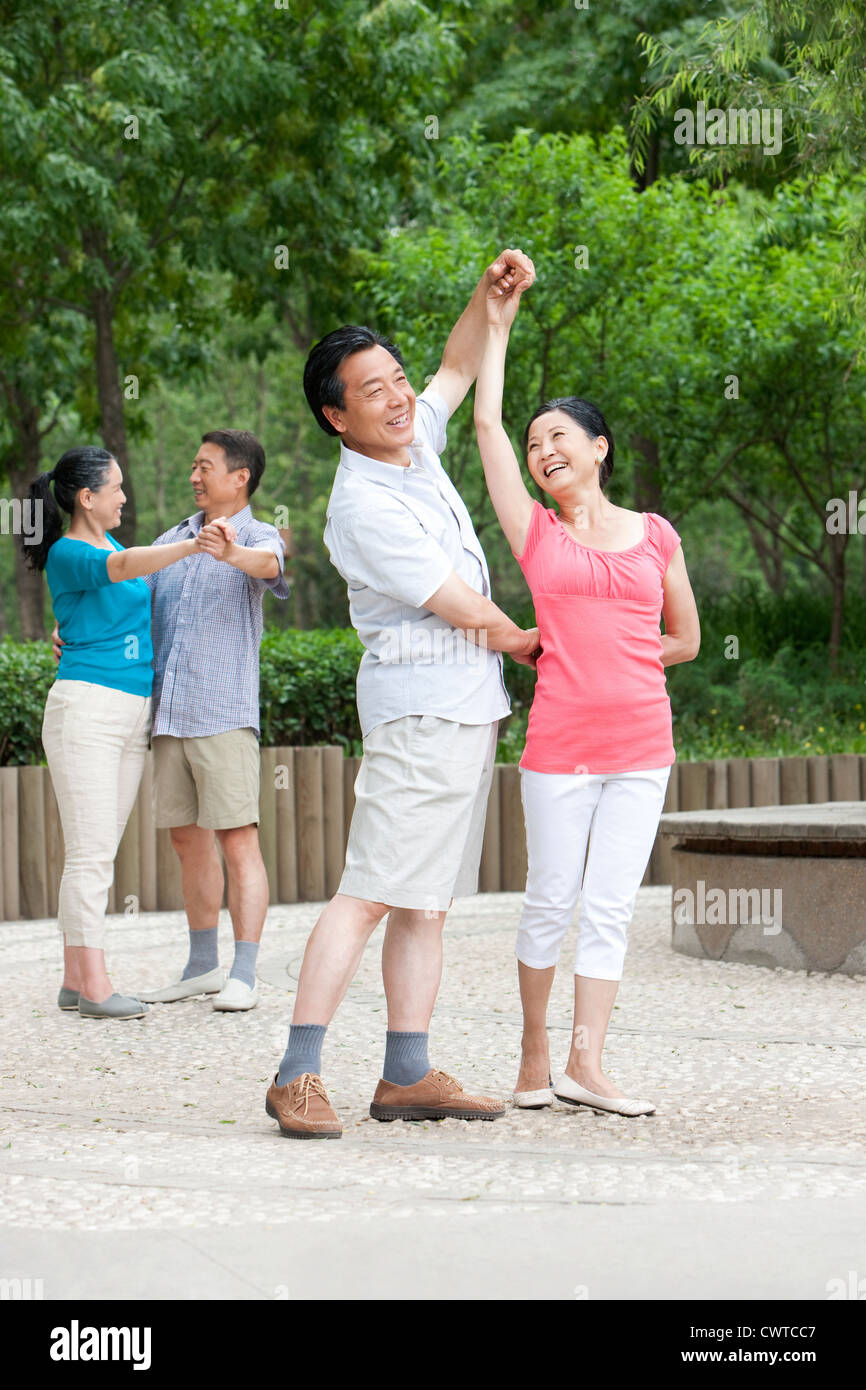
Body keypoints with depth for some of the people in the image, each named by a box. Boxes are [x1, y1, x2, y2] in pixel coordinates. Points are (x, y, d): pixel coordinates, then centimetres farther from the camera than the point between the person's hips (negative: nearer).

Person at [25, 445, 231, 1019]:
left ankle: (76, 980, 10)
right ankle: (95, 987, -11)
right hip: (85, 707, -9)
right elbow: (120, 567, -32)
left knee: (99, 852, 7)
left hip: (134, 714, 9)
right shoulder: (67, 555, -11)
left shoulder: (107, 540, 16)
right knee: (90, 852, -10)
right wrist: (190, 547, -46)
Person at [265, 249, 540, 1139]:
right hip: (420, 707, -9)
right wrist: (522, 642, 6)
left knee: (427, 900, 7)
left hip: (468, 707, 9)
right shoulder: (363, 506, -17)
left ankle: (407, 1075, 8)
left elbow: (457, 371, 29)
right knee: (372, 892, -15)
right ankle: (298, 1076, -17)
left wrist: (489, 295, 12)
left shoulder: (414, 443, 9)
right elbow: (466, 612, -13)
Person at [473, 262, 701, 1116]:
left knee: (610, 906, -1)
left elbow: (685, 639, 16)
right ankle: (533, 1055, 15)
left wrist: (599, 659, 9)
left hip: (641, 743, 1)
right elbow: (487, 423, 3)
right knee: (551, 901, 3)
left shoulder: (654, 535, 9)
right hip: (559, 746, -1)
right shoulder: (536, 533, 5)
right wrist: (497, 324, 9)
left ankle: (585, 1066, -1)